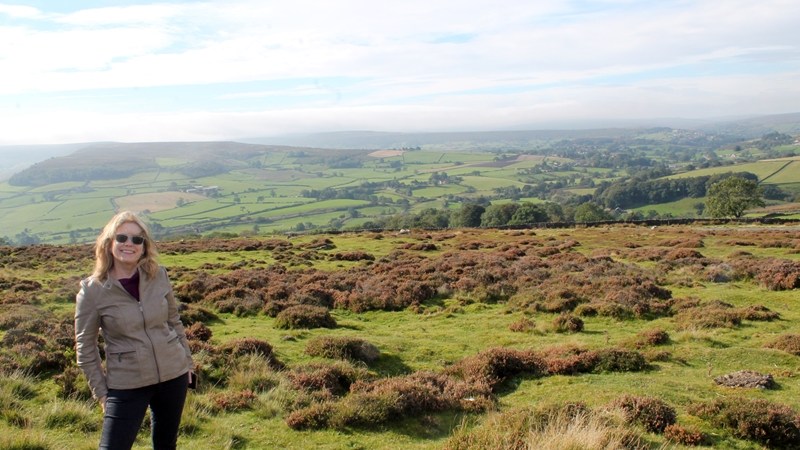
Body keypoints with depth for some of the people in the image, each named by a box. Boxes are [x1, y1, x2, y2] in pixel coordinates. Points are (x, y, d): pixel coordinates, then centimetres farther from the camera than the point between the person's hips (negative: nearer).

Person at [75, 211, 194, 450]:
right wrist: (100, 391, -4)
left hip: (173, 376, 3)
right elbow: (85, 346, -3)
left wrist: (187, 361, 12)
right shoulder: (92, 290, -11)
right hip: (127, 385, -3)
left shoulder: (159, 276, -3)